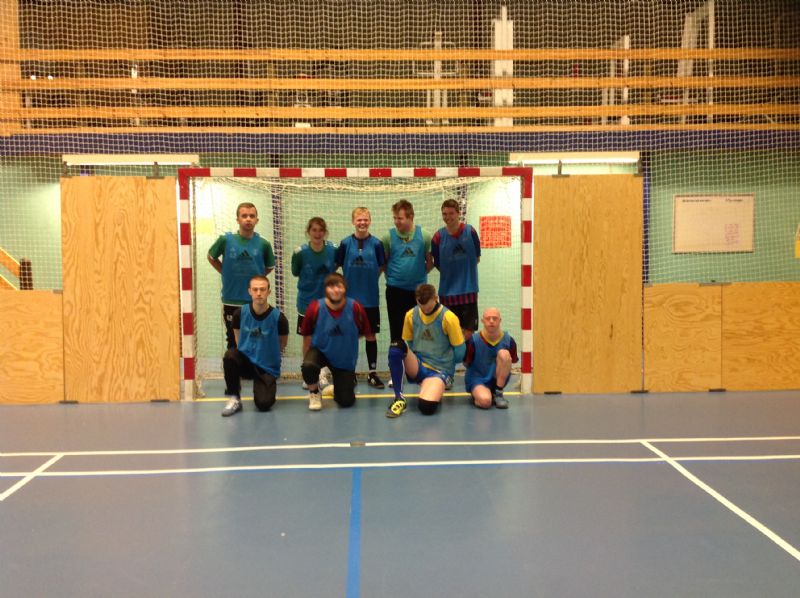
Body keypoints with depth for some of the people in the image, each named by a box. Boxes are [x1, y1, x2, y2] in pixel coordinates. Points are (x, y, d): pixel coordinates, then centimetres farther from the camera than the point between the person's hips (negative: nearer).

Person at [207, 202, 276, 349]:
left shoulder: (263, 244, -5)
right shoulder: (226, 240, -6)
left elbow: (270, 267, 13)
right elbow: (211, 257, 12)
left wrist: (256, 277, 3)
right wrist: (225, 273, 5)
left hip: (255, 302, 0)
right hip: (231, 301, 0)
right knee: (233, 342, 12)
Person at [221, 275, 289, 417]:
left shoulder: (278, 317, -16)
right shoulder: (240, 313, -9)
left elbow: (282, 343, 2)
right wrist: (249, 350, 2)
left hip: (268, 367, -2)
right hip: (246, 360, 2)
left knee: (263, 405, -19)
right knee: (230, 355, -32)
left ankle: (266, 387, 18)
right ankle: (234, 399, -14)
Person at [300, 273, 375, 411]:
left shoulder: (356, 308, -20)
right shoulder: (315, 308, -19)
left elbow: (369, 336, -6)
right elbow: (307, 338, -6)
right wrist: (306, 361, 0)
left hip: (345, 359, 1)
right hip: (320, 351, -1)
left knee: (346, 402, -2)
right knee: (308, 366, -36)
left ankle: (336, 388, 37)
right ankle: (314, 393, -2)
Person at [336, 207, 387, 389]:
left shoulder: (376, 243, -3)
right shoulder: (345, 243, -4)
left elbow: (381, 267, 5)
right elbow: (337, 265, 3)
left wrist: (369, 280, 4)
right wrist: (350, 280, 2)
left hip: (370, 298, 0)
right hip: (350, 297, 0)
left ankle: (373, 372, 16)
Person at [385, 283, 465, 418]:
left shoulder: (448, 317, -11)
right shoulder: (411, 315, 1)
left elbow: (460, 351, -4)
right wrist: (409, 362, 2)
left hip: (439, 370, -3)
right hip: (416, 367, 3)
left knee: (427, 406, -31)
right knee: (396, 347, -29)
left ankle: (435, 390, 9)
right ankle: (399, 398, -18)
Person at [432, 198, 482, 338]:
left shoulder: (470, 231, -6)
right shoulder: (438, 237, -6)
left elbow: (477, 257, 6)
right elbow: (438, 264, 5)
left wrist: (465, 271, 8)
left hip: (469, 289, 0)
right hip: (447, 291, 0)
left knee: (468, 331, 4)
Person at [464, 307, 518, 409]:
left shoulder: (508, 340, -8)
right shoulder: (473, 341, -13)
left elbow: (511, 362, 4)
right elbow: (466, 364, 0)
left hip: (498, 379, 3)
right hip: (477, 379, -2)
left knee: (504, 354, -25)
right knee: (485, 401, -35)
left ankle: (498, 393, -12)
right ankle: (476, 395, 6)